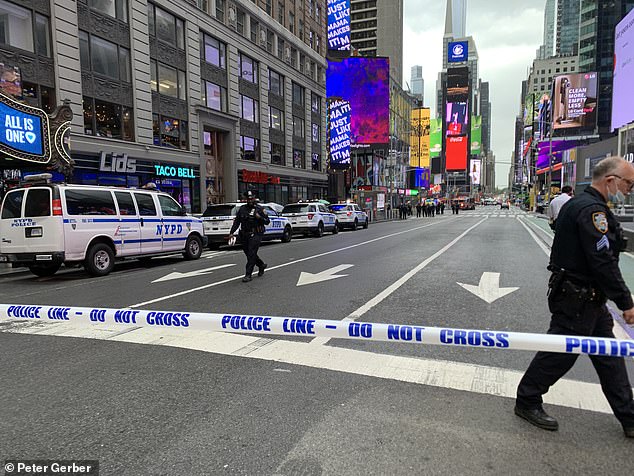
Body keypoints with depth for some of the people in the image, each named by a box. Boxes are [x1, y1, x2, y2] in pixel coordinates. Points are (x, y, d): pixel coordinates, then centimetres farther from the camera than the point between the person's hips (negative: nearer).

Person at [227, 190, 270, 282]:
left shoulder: (259, 209, 1)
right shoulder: (242, 209, 11)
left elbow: (267, 221, 1)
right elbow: (236, 221, 11)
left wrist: (260, 217, -18)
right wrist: (231, 232, 1)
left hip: (255, 235, -5)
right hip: (244, 235, 5)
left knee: (251, 254, -10)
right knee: (248, 253, 12)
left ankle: (248, 275, -6)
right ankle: (262, 265, 36)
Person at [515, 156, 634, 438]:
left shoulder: (579, 204, 13)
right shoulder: (591, 210, -20)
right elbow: (603, 263, -24)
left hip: (588, 298, 11)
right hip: (578, 300, -11)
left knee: (609, 356, 17)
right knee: (560, 354, 2)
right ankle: (527, 402, 19)